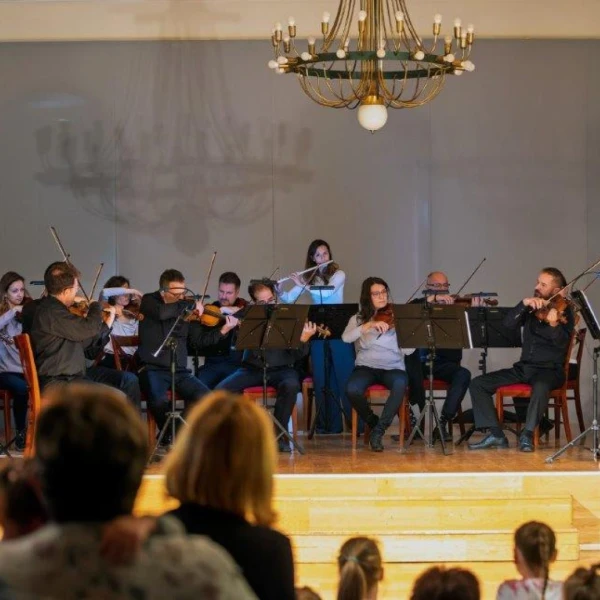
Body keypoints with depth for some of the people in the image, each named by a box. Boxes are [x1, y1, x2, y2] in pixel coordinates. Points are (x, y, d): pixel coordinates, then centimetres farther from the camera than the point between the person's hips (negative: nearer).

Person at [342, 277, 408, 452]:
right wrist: (370, 325, -21)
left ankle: (379, 431, -19)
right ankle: (373, 423, 0)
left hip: (393, 367, -1)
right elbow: (346, 337, -10)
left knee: (400, 383, -37)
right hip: (366, 366, 1)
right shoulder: (358, 319, 12)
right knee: (352, 389, -33)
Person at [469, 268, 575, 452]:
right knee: (478, 383, -8)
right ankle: (496, 434, -12)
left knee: (541, 386, -41)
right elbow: (508, 323, -6)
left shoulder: (563, 312, -3)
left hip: (550, 370, -5)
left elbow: (563, 343, -20)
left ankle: (527, 434, -25)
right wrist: (524, 303, -20)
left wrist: (554, 324, -40)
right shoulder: (531, 308, 10)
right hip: (524, 367, 6)